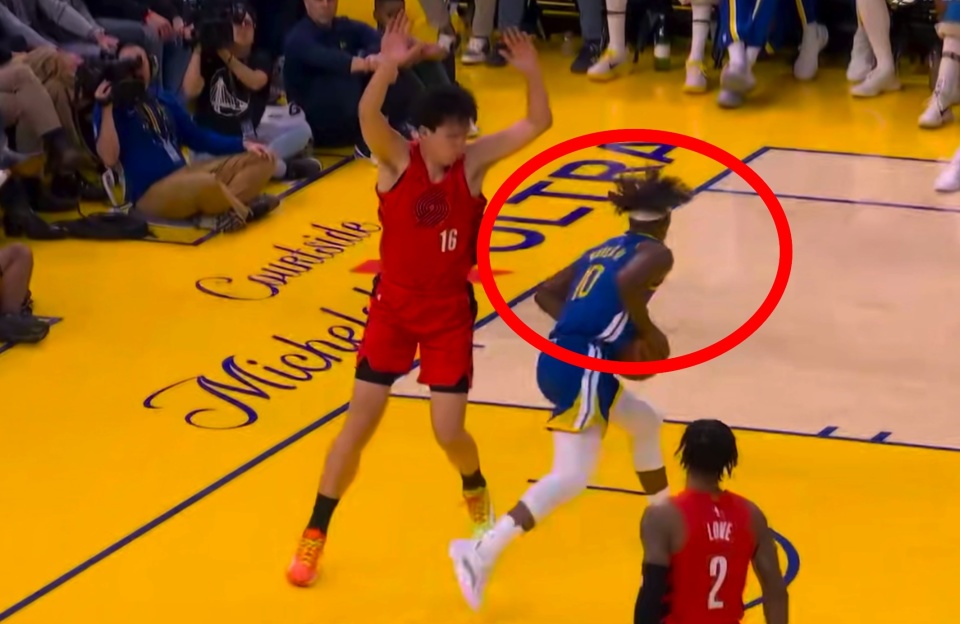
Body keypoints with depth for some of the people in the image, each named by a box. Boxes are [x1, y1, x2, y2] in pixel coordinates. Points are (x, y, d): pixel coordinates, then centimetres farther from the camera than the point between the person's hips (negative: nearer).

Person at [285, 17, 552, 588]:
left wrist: (531, 72, -32)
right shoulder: (397, 160, -15)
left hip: (450, 312, 1)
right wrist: (388, 67, -53)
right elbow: (368, 116, -36)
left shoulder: (473, 162, -9)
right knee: (359, 424, 0)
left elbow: (538, 124, -15)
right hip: (393, 307, -1)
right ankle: (314, 536, 12)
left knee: (450, 433, -2)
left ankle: (477, 494, 33)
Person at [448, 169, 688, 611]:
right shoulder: (657, 254, 1)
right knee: (571, 476, -15)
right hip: (582, 367, -9)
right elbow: (627, 282, -22)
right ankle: (482, 552, -26)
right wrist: (648, 331, -7)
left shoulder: (602, 250, 23)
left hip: (562, 360, 9)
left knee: (646, 423, 29)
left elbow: (546, 293, 21)